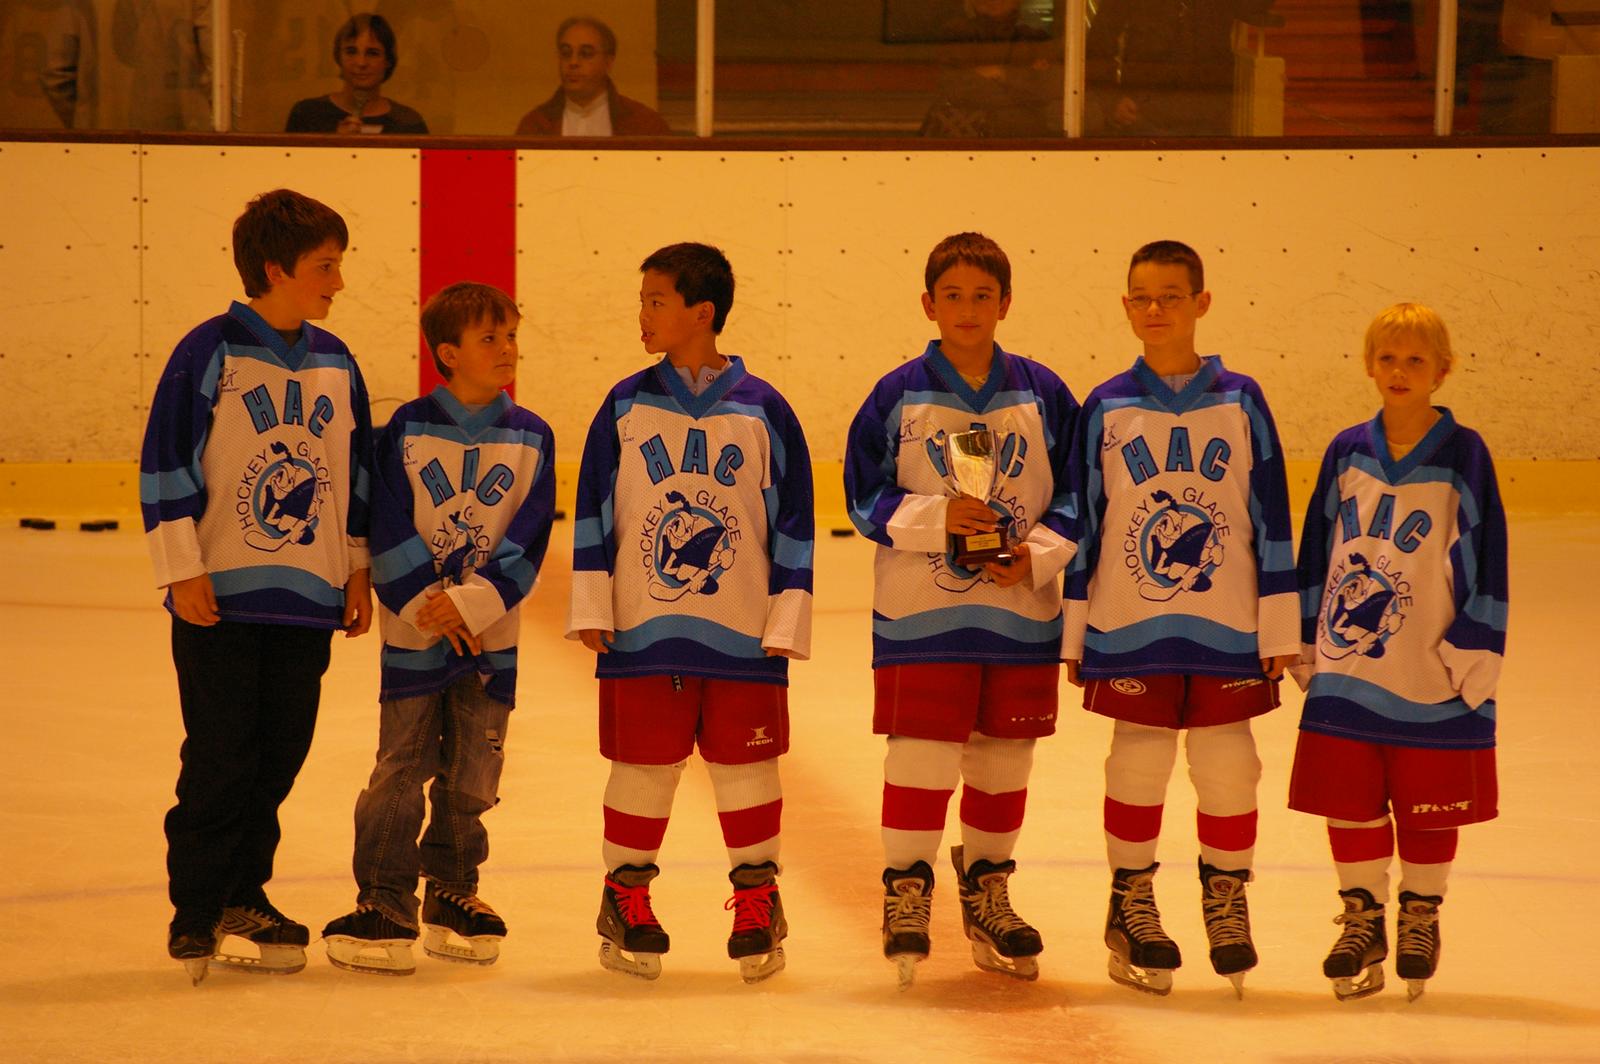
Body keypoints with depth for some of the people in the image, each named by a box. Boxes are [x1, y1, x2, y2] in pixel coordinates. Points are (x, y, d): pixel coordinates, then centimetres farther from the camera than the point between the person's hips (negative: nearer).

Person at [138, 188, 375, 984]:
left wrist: (358, 569, 16)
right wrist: (183, 571, -12)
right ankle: (195, 911, 8)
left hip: (309, 596, 5)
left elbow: (357, 471, 18)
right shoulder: (209, 353, -8)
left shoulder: (336, 364, 9)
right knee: (219, 760, -2)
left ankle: (245, 895, 23)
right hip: (223, 596, -5)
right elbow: (165, 463, -8)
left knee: (279, 756, 9)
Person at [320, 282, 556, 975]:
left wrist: (469, 602, -15)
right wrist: (428, 606, -13)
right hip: (414, 632, -2)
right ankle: (385, 904, 3)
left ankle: (453, 893, 24)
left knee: (471, 775, 9)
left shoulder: (531, 437, 1)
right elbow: (390, 533, -5)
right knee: (402, 767, -4)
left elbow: (528, 540, -5)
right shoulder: (408, 430, -4)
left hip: (489, 633, 2)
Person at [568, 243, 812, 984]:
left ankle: (756, 902, 18)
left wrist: (787, 617, -1)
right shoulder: (625, 407, 3)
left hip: (743, 636, -1)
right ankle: (627, 898, 19)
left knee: (747, 767, 5)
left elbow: (792, 520, 3)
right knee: (641, 766, 5)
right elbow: (594, 510, 6)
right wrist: (590, 608, 1)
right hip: (641, 628, 1)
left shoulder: (763, 410, 0)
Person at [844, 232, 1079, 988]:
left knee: (1004, 759, 10)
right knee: (922, 755, -8)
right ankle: (906, 893, 7)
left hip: (1021, 610, 2)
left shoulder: (1042, 394, 3)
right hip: (920, 613, -2)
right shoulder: (899, 396, -1)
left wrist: (1038, 554, -9)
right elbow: (867, 500, 1)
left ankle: (987, 893, 26)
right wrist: (937, 518, -15)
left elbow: (1077, 495, 6)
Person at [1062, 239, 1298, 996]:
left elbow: (1271, 516, 4)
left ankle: (1226, 899, 20)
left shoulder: (1240, 402, 1)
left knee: (1228, 766, 3)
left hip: (1228, 629, 0)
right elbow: (1081, 519, 6)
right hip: (1129, 628, 0)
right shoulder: (1105, 410, 2)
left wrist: (1279, 625, 1)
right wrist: (1074, 629, 5)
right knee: (1138, 764, 5)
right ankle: (1132, 907, 19)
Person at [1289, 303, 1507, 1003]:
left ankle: (1420, 918, 25)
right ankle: (1362, 919, 22)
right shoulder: (1347, 453, 4)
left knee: (1429, 808, 8)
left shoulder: (1463, 455, -5)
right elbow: (1316, 550, 12)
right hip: (1346, 669, 3)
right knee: (1349, 802, 6)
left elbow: (1485, 558, -4)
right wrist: (1307, 643, 11)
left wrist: (1472, 654, -8)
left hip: (1432, 676, -3)